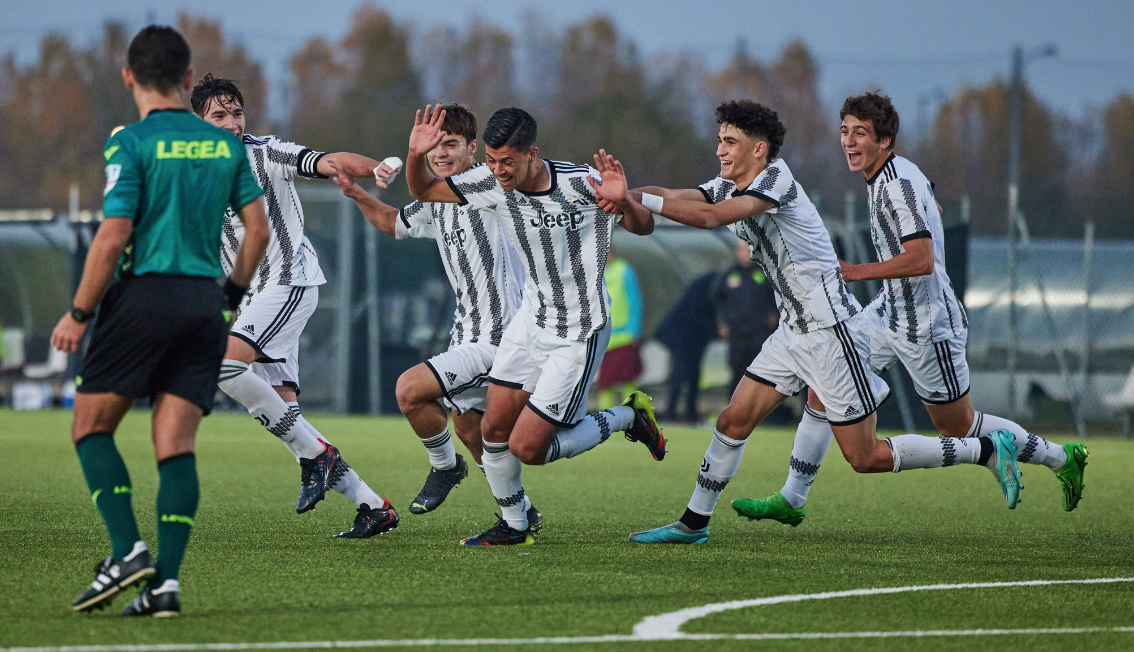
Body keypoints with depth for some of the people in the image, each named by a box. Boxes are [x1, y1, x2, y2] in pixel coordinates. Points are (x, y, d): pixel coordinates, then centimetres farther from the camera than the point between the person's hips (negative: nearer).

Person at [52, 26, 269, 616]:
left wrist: (78, 314, -5)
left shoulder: (131, 142, -7)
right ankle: (165, 581, -7)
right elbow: (257, 229, 9)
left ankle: (128, 550, -8)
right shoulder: (225, 144, 10)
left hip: (142, 297, -5)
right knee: (176, 444, 2)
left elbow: (113, 237, -12)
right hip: (204, 302, 5)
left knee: (91, 428, 7)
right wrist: (230, 296, 20)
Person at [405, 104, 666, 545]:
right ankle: (514, 526, 24)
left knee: (527, 448, -8)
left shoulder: (582, 183, -21)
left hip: (579, 333, -6)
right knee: (494, 430, 2)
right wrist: (416, 156, -21)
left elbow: (643, 228, -10)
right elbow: (424, 192, 1)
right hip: (530, 322, 6)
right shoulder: (493, 182, -9)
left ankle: (628, 417, 13)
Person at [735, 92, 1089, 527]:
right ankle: (791, 499, 7)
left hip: (928, 324, -9)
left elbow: (922, 259, -33)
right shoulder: (895, 173, 5)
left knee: (959, 427, 5)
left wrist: (855, 272, -29)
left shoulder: (898, 185, -24)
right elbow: (933, 209, 25)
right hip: (890, 312, 9)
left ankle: (1061, 458, 23)